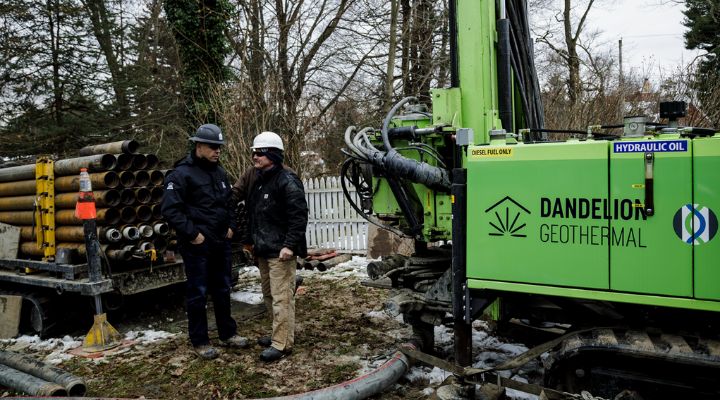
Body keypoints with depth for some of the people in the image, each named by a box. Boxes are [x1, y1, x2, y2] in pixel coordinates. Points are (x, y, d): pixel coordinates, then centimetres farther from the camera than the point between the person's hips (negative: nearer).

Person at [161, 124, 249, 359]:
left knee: (223, 290, 16)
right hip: (197, 245, -7)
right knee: (198, 294, 3)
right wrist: (192, 234, -19)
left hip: (221, 243, 7)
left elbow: (229, 203, 24)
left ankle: (228, 334, 30)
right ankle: (200, 342, 16)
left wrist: (231, 225, 9)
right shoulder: (181, 174, -12)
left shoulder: (219, 173, 13)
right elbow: (170, 209, -18)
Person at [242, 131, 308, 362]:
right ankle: (282, 332, 31)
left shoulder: (287, 182, -13)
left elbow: (299, 217, -19)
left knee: (281, 297, -7)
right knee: (269, 295, 17)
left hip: (280, 252, -10)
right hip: (263, 251, 10)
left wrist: (289, 245, -23)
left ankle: (282, 344, 0)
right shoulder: (258, 182, 17)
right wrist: (249, 239, 21)